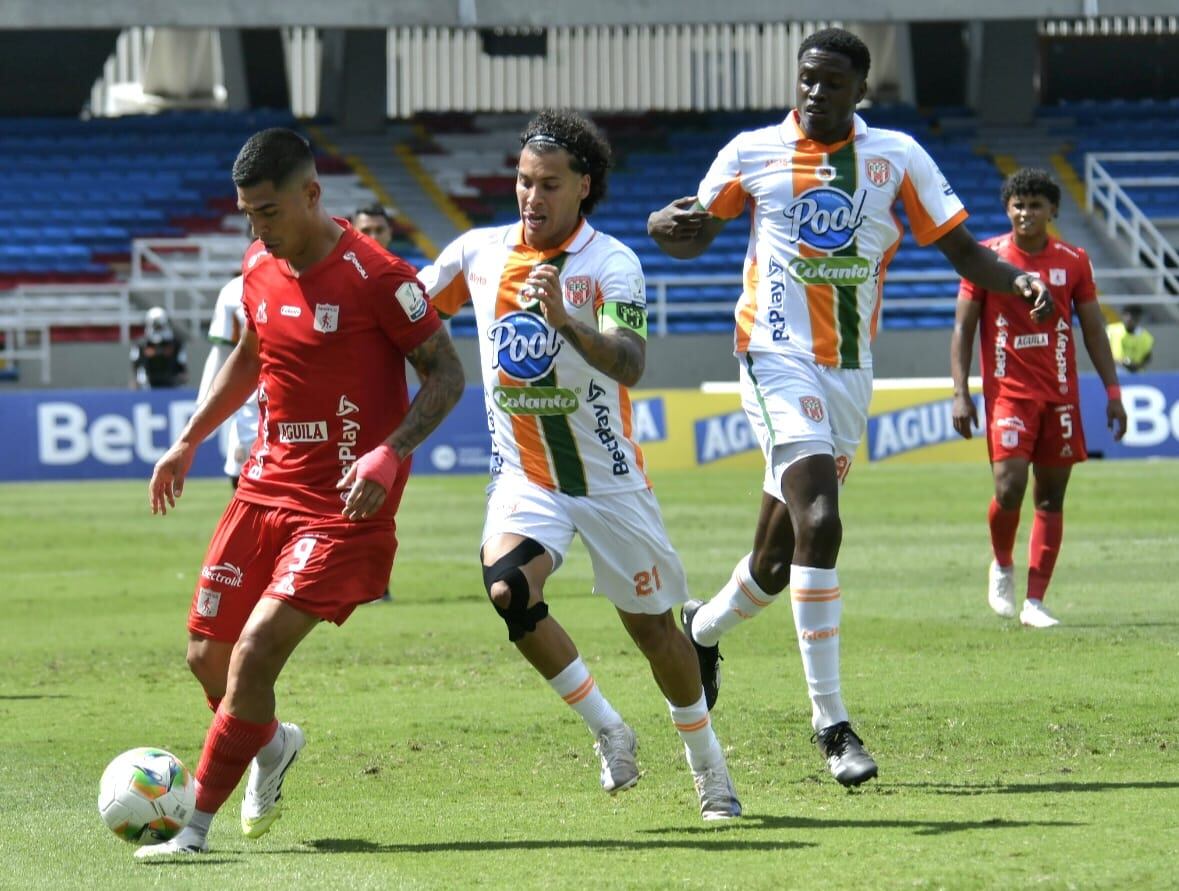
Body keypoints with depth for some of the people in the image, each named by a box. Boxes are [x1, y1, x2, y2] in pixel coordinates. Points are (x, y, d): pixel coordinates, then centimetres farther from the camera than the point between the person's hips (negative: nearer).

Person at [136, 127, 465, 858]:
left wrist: (391, 452, -24)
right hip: (268, 488, 7)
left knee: (254, 654, -17)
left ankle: (197, 829, -7)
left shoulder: (375, 277, -15)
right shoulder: (259, 271, 6)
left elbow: (446, 374, -11)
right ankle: (270, 745, 41)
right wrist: (189, 441, 22)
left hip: (344, 505, -7)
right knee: (208, 656, 7)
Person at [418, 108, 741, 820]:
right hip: (525, 475, 2)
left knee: (652, 625, 7)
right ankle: (607, 728, -7)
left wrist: (565, 321, -45)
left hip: (607, 477, -2)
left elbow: (630, 366, -30)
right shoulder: (479, 252, -2)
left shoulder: (613, 264, -15)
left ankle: (709, 767, 30)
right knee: (508, 588, -26)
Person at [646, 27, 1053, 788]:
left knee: (779, 555, 10)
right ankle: (830, 720, -18)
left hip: (851, 373, 3)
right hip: (779, 358, -3)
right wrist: (668, 226, -12)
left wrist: (1017, 282, -13)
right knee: (819, 523, -22)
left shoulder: (897, 158, 4)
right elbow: (696, 236, 13)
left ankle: (704, 629, 43)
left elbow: (960, 247, 6)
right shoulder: (754, 153, 1)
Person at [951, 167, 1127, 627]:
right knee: (1009, 489, -16)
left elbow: (1094, 329, 12)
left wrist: (1112, 391, 4)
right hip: (1008, 393, -3)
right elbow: (963, 327, 2)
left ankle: (1034, 602, 5)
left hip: (1061, 395, 3)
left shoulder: (1073, 261, 6)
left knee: (1051, 498, 1)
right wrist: (960, 393, -7)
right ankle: (1002, 565, 14)